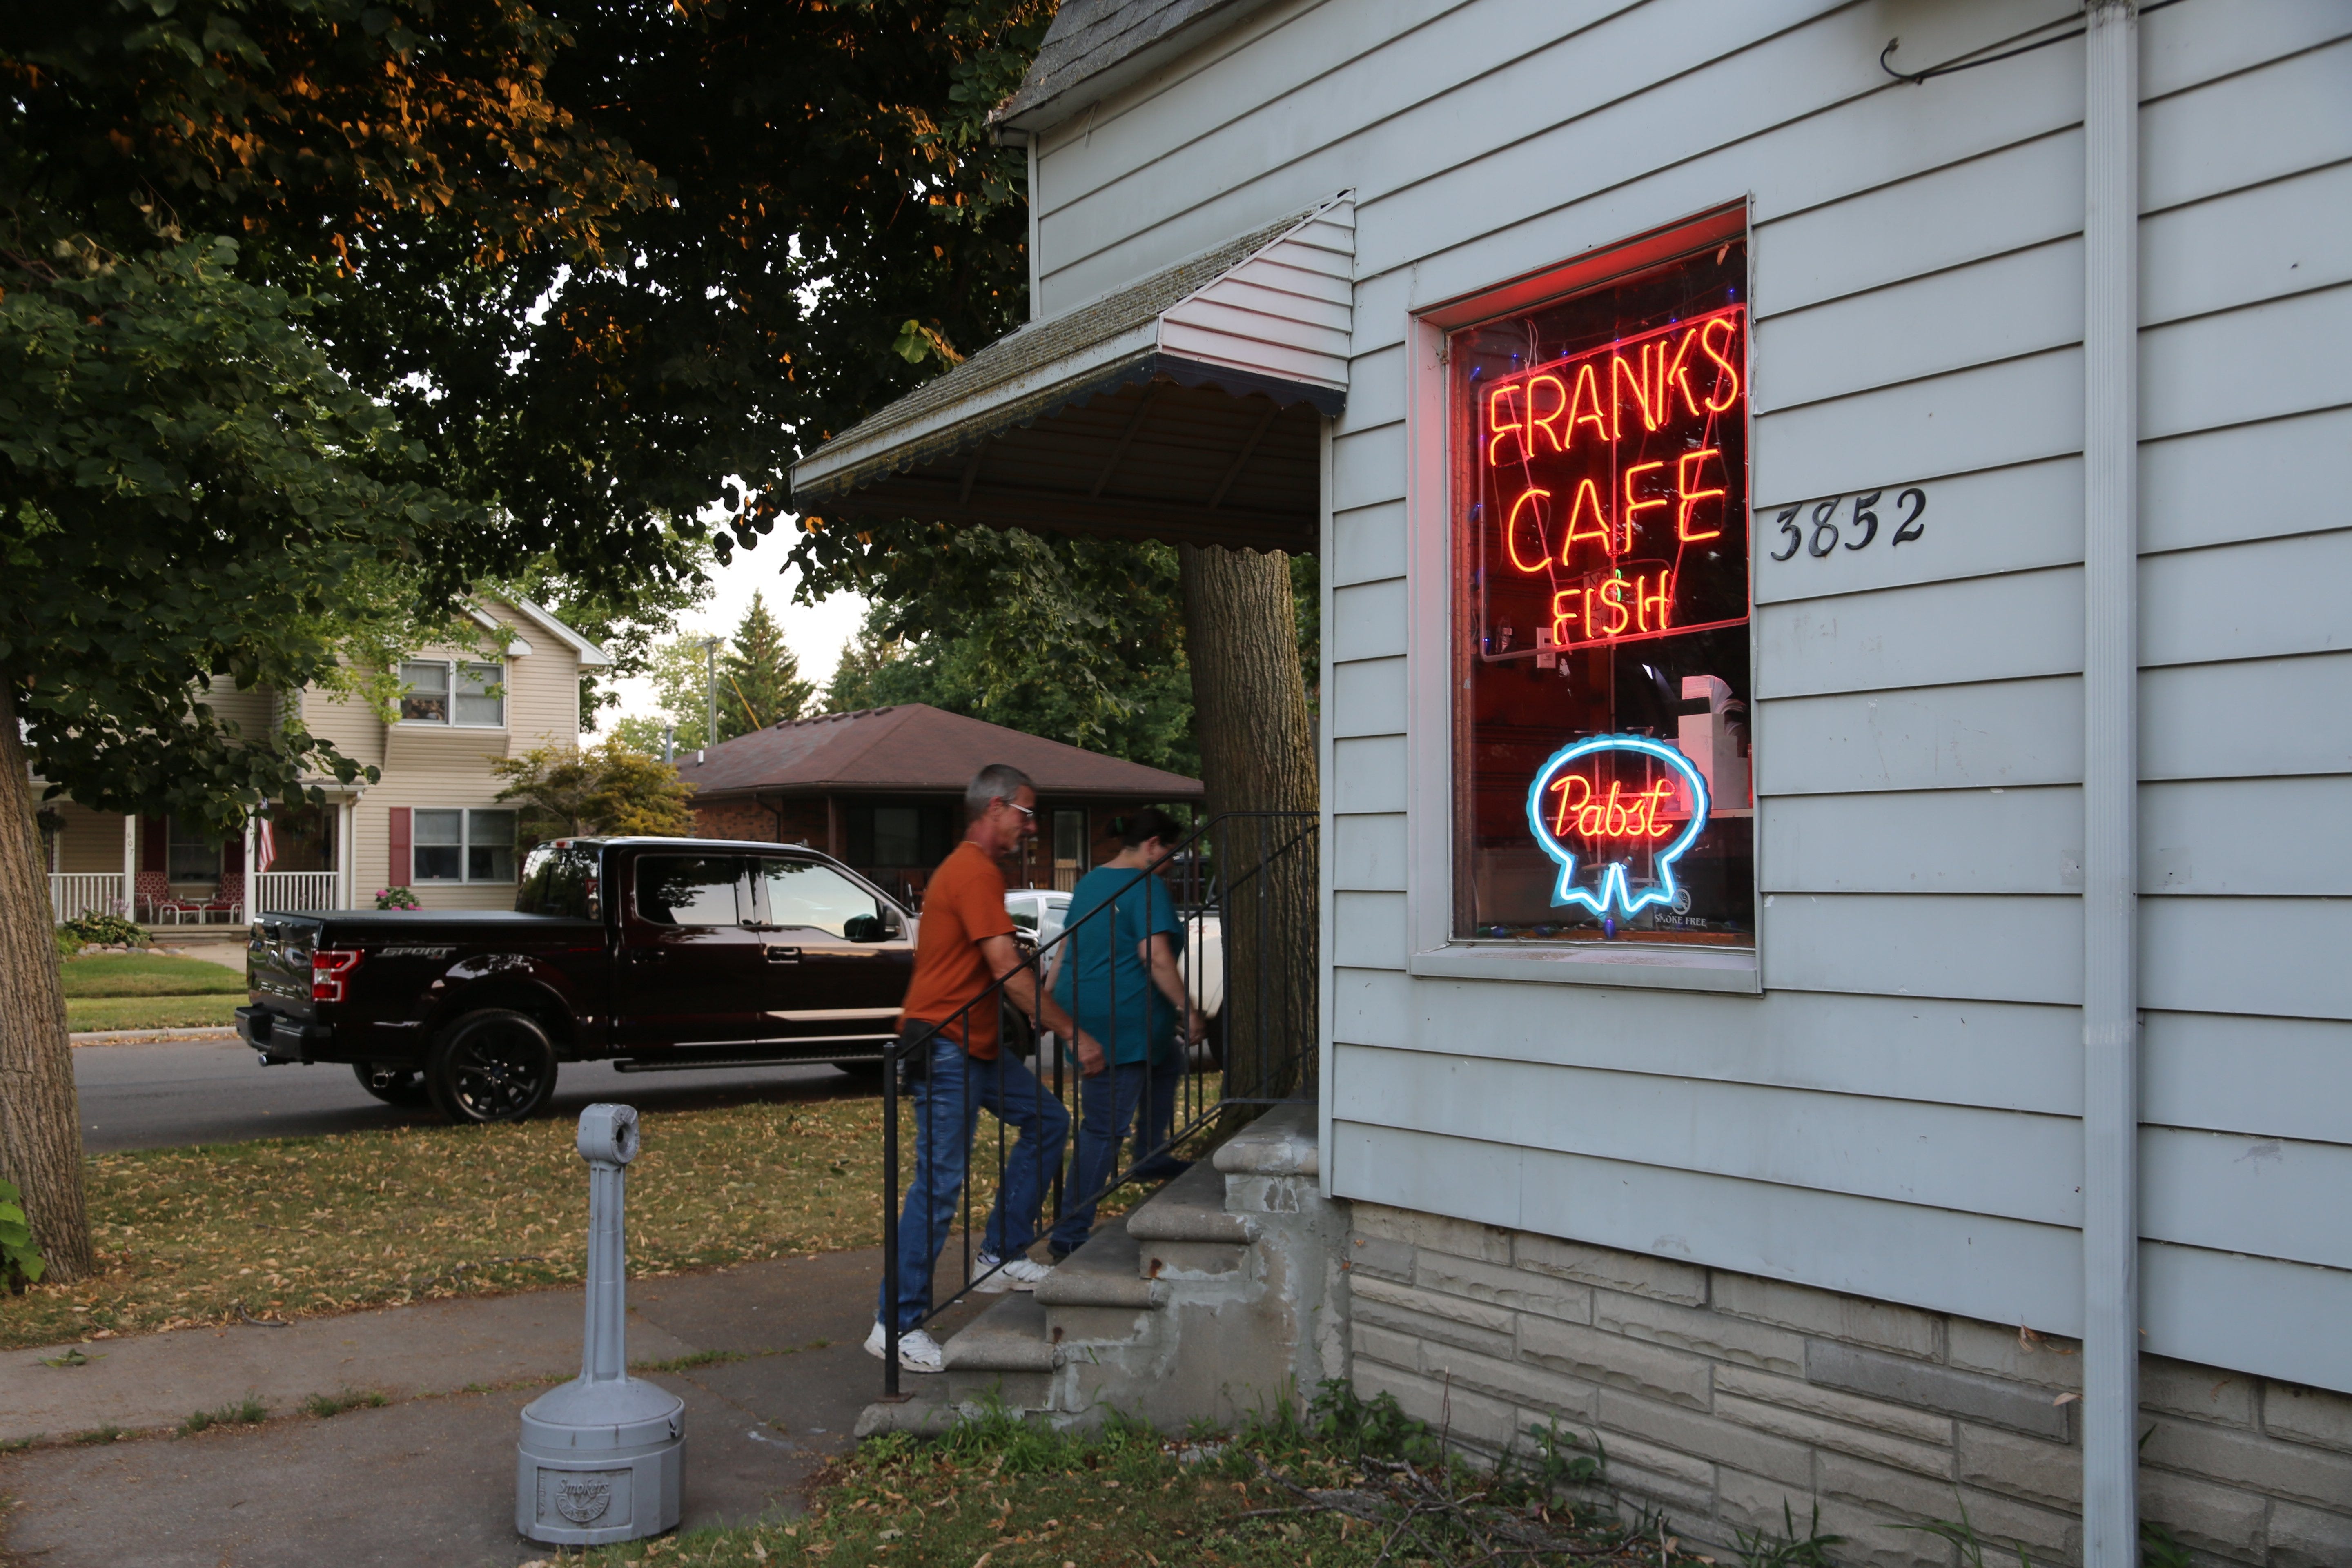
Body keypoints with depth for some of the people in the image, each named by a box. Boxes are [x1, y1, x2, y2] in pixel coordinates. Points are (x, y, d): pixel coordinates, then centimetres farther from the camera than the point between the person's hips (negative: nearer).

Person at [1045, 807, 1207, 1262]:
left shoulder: (1090, 882, 14)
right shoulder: (1147, 887, -12)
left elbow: (1064, 949, 20)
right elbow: (1157, 958, -20)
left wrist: (1050, 1002, 26)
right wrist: (1188, 1010, -15)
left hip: (1082, 1009, 10)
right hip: (1122, 1020, -10)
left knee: (1167, 1061, 31)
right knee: (1104, 1128, -5)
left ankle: (1152, 1157, 36)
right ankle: (1070, 1234, -3)